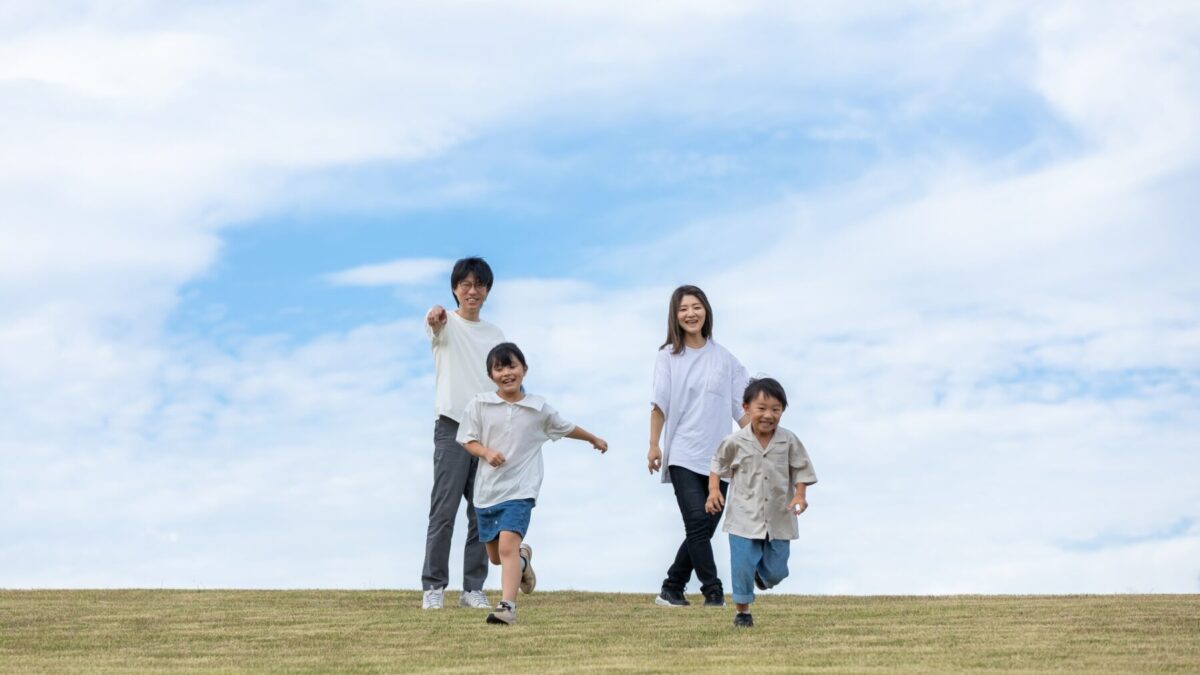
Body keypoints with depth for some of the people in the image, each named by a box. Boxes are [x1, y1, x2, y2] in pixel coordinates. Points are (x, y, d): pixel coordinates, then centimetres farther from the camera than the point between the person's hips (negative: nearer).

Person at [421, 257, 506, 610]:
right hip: (452, 427, -5)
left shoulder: (495, 335, 16)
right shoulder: (446, 324, 0)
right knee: (444, 511, -7)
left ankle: (473, 588, 10)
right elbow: (435, 326, -26)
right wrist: (435, 319, -51)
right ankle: (433, 586, -1)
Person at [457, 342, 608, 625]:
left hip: (520, 490, -3)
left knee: (508, 545, -22)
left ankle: (507, 606, -25)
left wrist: (594, 439, 32)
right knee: (495, 555, 16)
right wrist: (486, 452, -19)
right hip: (486, 490, 3)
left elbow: (567, 428, 19)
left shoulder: (539, 409, 1)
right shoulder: (479, 405, -2)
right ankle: (523, 559, 49)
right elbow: (468, 440, 2)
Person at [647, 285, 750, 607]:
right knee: (697, 523, -16)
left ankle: (671, 589, 18)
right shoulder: (669, 356, 4)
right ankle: (713, 592, -12)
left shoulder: (724, 357, 9)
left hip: (718, 456, 3)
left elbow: (741, 406, 9)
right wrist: (654, 445, -7)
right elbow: (660, 403, 0)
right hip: (683, 455, -3)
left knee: (704, 529, 5)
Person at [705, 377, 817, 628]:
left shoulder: (789, 441, -7)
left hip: (778, 519, 2)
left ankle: (762, 573, 47)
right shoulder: (735, 442, -8)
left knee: (776, 572, 10)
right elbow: (718, 465, 7)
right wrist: (714, 490, -6)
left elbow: (801, 471, 2)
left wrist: (800, 496, -14)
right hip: (744, 518, -1)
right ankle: (742, 611, 15)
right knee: (742, 567, -4)